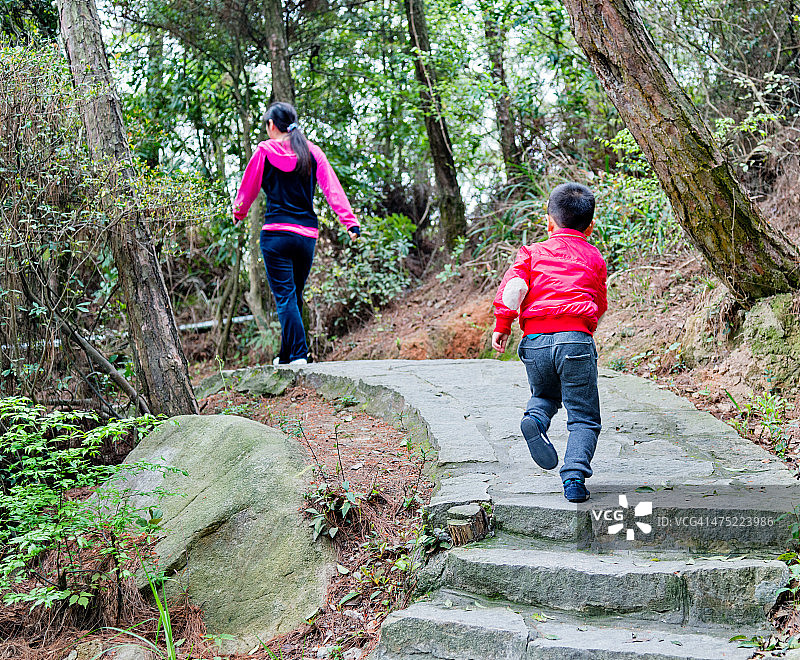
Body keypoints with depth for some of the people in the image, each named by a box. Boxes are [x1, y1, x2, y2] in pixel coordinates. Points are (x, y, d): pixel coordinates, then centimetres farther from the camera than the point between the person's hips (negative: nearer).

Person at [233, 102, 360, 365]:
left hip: (276, 233, -4)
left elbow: (248, 188, 10)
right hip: (308, 234, 4)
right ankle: (286, 356, 23)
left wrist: (238, 212, 29)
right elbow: (332, 188, -1)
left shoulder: (265, 151, -1)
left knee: (285, 297, -4)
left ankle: (298, 355, -13)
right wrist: (350, 222, -5)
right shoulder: (311, 151, 7)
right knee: (295, 295, 15)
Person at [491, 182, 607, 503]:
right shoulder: (594, 258, 17)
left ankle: (536, 418, -6)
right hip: (576, 340, -1)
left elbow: (512, 287, 1)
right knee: (583, 417, 5)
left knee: (544, 394, 28)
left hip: (535, 341, 2)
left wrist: (502, 325, 6)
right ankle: (575, 474, -16)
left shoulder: (533, 252, 15)